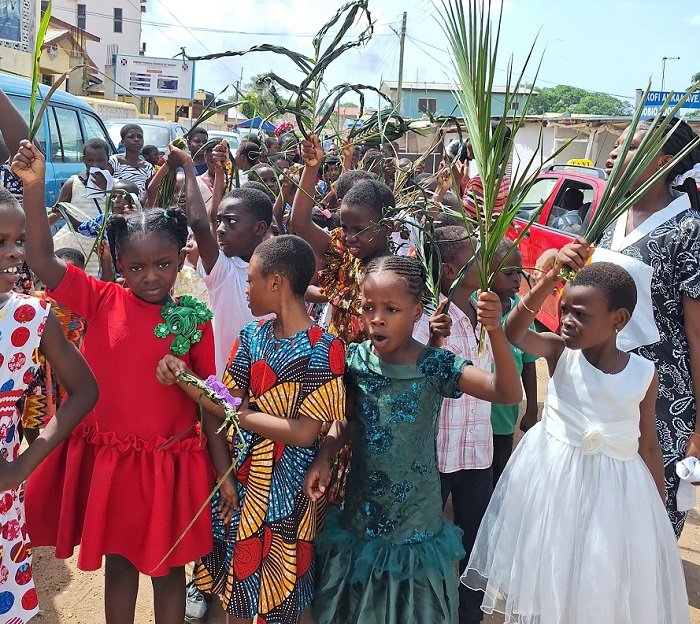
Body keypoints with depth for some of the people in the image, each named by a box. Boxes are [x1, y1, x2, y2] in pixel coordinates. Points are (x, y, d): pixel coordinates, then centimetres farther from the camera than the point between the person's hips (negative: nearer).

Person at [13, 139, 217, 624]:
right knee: (118, 560, 20)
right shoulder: (103, 301, -6)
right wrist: (34, 188, -25)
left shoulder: (194, 318, -8)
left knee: (168, 565, 15)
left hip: (169, 461, -1)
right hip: (106, 456, 1)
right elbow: (43, 262, -15)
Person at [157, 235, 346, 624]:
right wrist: (184, 380, -18)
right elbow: (222, 406, -1)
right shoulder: (252, 337, 3)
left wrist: (239, 413, -15)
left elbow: (304, 433, -20)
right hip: (240, 479, 5)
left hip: (286, 490, -5)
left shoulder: (324, 348, -16)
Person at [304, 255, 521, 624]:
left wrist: (495, 331, -39)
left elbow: (508, 392, -26)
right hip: (360, 514, 3)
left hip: (415, 522, -2)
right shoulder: (355, 359, -9)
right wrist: (323, 455, -12)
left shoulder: (435, 366, -17)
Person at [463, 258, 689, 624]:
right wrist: (551, 278, -38)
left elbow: (649, 445, 3)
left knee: (603, 584, 12)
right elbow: (513, 334, -28)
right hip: (553, 475, 0)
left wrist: (659, 511, 8)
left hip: (615, 487, 0)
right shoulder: (560, 352, -8)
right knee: (546, 577, 14)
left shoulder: (644, 374, -7)